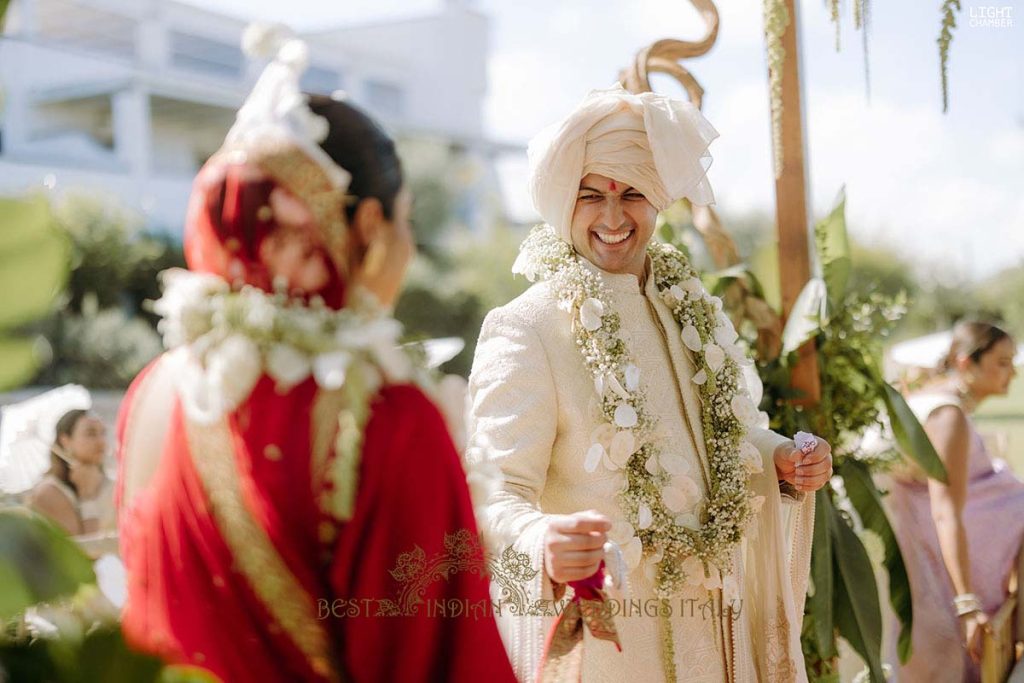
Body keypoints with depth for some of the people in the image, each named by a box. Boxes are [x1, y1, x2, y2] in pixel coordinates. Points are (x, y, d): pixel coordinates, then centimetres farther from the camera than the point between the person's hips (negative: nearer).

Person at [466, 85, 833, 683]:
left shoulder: (692, 308, 4)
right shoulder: (525, 329, -17)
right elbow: (498, 490, -24)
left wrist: (783, 461, -3)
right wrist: (540, 544, -45)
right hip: (594, 633, -6)